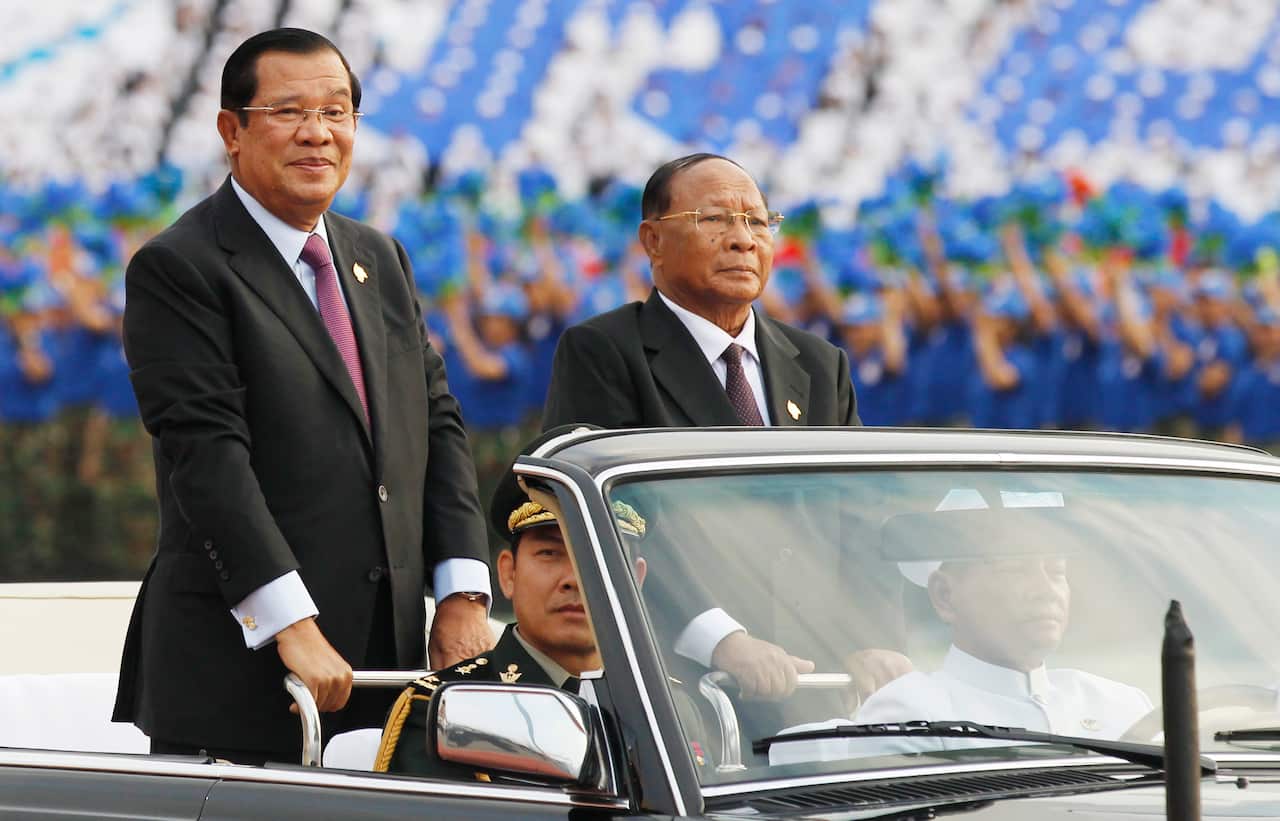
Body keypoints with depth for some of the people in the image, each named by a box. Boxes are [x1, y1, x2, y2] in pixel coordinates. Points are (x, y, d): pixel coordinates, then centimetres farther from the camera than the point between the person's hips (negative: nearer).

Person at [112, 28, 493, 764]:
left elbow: (438, 423, 14)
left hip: (384, 655, 6)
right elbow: (206, 453, -14)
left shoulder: (381, 260, 18)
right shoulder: (177, 269, -6)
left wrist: (463, 593, 1)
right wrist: (291, 626, -21)